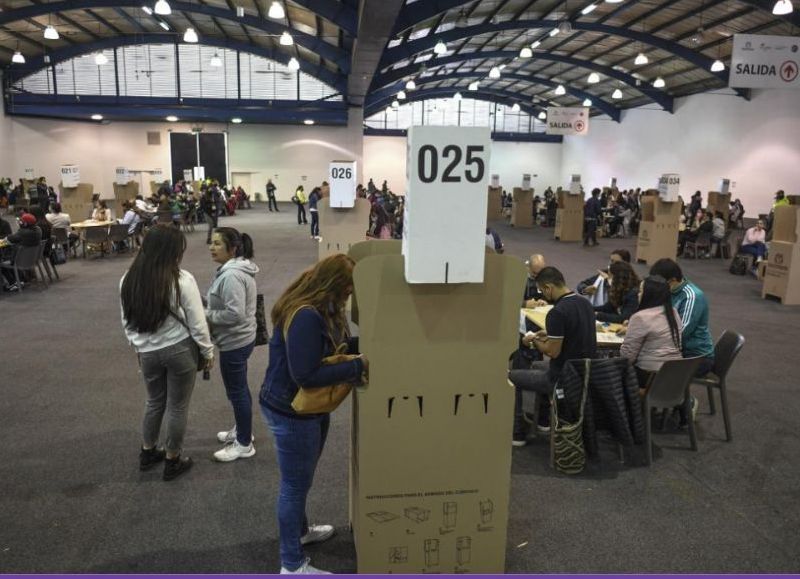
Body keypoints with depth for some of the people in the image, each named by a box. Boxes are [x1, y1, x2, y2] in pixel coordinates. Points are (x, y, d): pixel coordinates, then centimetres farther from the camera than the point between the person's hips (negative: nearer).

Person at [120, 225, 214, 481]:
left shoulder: (128, 280, -2)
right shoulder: (182, 280, -18)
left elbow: (128, 322, 8)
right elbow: (197, 323, -13)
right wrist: (208, 352, 0)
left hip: (148, 352, 5)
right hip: (180, 350, -4)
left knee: (155, 402, 25)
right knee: (177, 406, 11)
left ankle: (148, 452, 39)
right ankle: (173, 460, 25)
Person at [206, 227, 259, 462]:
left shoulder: (232, 275, -26)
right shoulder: (236, 267, 7)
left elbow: (234, 313, -31)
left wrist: (206, 315, -18)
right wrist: (208, 307, 7)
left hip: (234, 342, -10)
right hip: (239, 339, 10)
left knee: (236, 392, 3)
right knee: (240, 388, 23)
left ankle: (244, 444, 17)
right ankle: (242, 430, 40)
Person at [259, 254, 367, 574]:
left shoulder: (324, 310, 3)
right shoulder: (305, 317, -29)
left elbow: (336, 349, 8)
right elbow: (306, 375, -31)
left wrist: (360, 355, -11)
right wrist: (358, 366, -28)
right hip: (290, 411, -10)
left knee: (302, 479, 26)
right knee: (295, 485, 4)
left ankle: (300, 529, 48)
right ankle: (292, 564, 20)